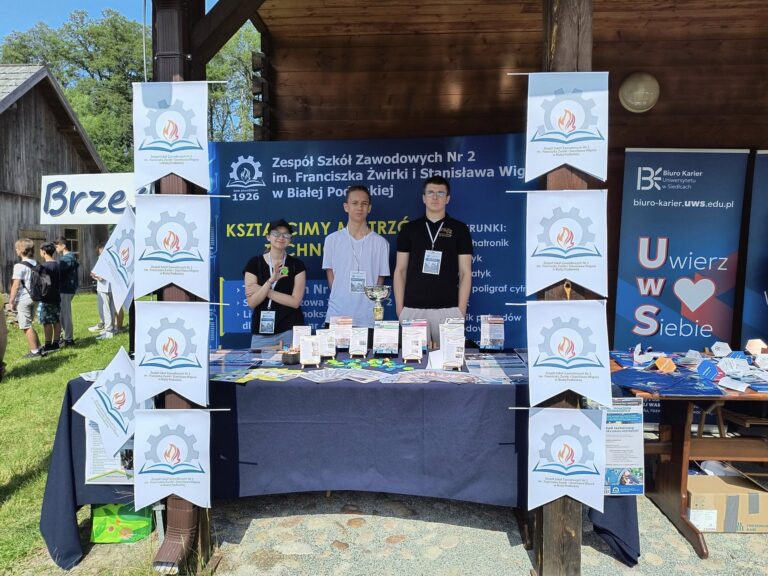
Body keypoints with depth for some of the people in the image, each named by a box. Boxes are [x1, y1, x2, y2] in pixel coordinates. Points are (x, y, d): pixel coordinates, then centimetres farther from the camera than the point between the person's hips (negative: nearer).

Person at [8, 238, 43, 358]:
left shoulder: (19, 266, -14)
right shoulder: (35, 264, 9)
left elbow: (16, 285, -15)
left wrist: (11, 301, -8)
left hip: (23, 299, -7)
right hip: (33, 298, 8)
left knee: (26, 326, 0)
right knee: (28, 325, 18)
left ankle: (34, 351, 3)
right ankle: (38, 348, 18)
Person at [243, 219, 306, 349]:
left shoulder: (297, 265, 2)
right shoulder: (254, 263, 2)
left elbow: (295, 301, -6)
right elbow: (251, 302, -4)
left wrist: (264, 291, -8)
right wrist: (270, 281, -17)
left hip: (290, 330, 0)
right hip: (261, 332, 1)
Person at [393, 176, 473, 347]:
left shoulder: (459, 229, 5)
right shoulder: (409, 229, 9)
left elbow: (465, 273, 3)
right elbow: (400, 271, 9)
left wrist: (461, 311, -4)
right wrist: (399, 309, 1)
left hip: (447, 309, -1)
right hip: (412, 309, 1)